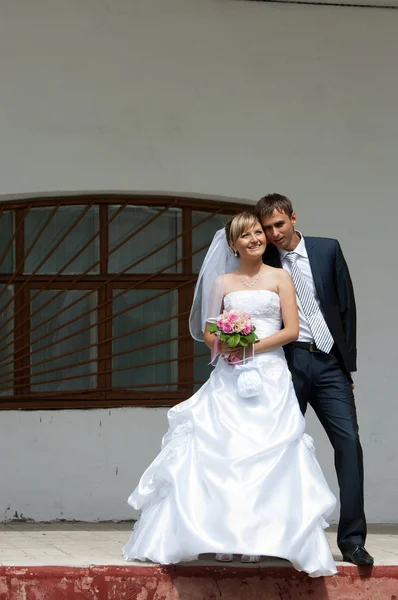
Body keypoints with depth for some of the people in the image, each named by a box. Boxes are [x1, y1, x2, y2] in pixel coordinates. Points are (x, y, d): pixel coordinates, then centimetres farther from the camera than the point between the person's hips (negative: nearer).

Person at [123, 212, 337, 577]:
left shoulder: (279, 277, 7)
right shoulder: (222, 282, 12)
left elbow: (292, 330, 0)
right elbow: (208, 332, 11)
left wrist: (253, 346, -12)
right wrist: (221, 345, -11)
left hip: (270, 377, -2)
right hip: (230, 378, 2)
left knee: (265, 454, -8)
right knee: (224, 454, -8)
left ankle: (256, 538, -5)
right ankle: (225, 537, -7)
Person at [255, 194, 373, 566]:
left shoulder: (328, 250, 6)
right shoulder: (263, 262, 4)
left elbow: (347, 305, 8)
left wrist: (348, 362, 5)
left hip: (328, 361, 0)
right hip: (287, 363, 0)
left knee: (348, 441, -9)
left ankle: (352, 540, -8)